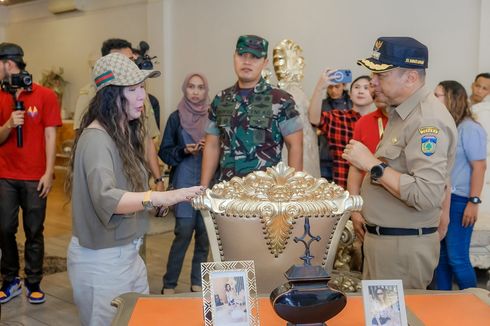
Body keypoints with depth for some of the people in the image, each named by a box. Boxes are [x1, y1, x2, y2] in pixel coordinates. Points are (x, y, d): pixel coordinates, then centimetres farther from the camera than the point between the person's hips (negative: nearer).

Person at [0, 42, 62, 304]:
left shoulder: (45, 96, -3)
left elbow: (50, 136, -4)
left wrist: (49, 173, -8)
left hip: (35, 177, -3)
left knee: (34, 232, 5)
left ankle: (33, 283, 18)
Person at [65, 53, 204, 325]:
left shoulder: (126, 133, 9)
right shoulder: (96, 138, -21)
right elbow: (105, 198, -36)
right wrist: (160, 197, -45)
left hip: (128, 252, 9)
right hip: (101, 260, -9)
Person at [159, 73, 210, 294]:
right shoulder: (176, 118, 1)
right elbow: (165, 152, 3)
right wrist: (184, 151, -13)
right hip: (184, 183, -2)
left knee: (204, 235, 5)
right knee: (184, 234, -6)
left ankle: (198, 282, 20)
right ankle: (169, 284, 9)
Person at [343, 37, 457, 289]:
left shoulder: (428, 120, -19)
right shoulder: (402, 113, 11)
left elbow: (427, 195, -28)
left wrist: (372, 164, -24)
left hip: (405, 247, -9)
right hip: (382, 239, 9)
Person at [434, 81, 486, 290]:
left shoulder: (469, 129, -9)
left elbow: (479, 166, -12)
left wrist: (473, 202, -18)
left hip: (458, 201, -7)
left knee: (457, 259, -2)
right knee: (440, 257, 13)